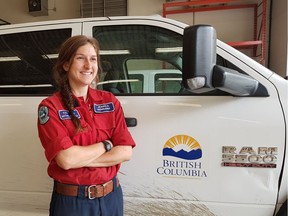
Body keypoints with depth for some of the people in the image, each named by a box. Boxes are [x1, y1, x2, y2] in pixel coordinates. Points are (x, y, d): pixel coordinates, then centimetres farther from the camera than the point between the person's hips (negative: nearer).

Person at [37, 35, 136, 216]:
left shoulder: (110, 101, -2)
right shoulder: (50, 107, -11)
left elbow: (125, 152, -8)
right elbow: (66, 159, -22)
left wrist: (80, 158, -16)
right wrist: (106, 145, -11)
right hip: (71, 201, -3)